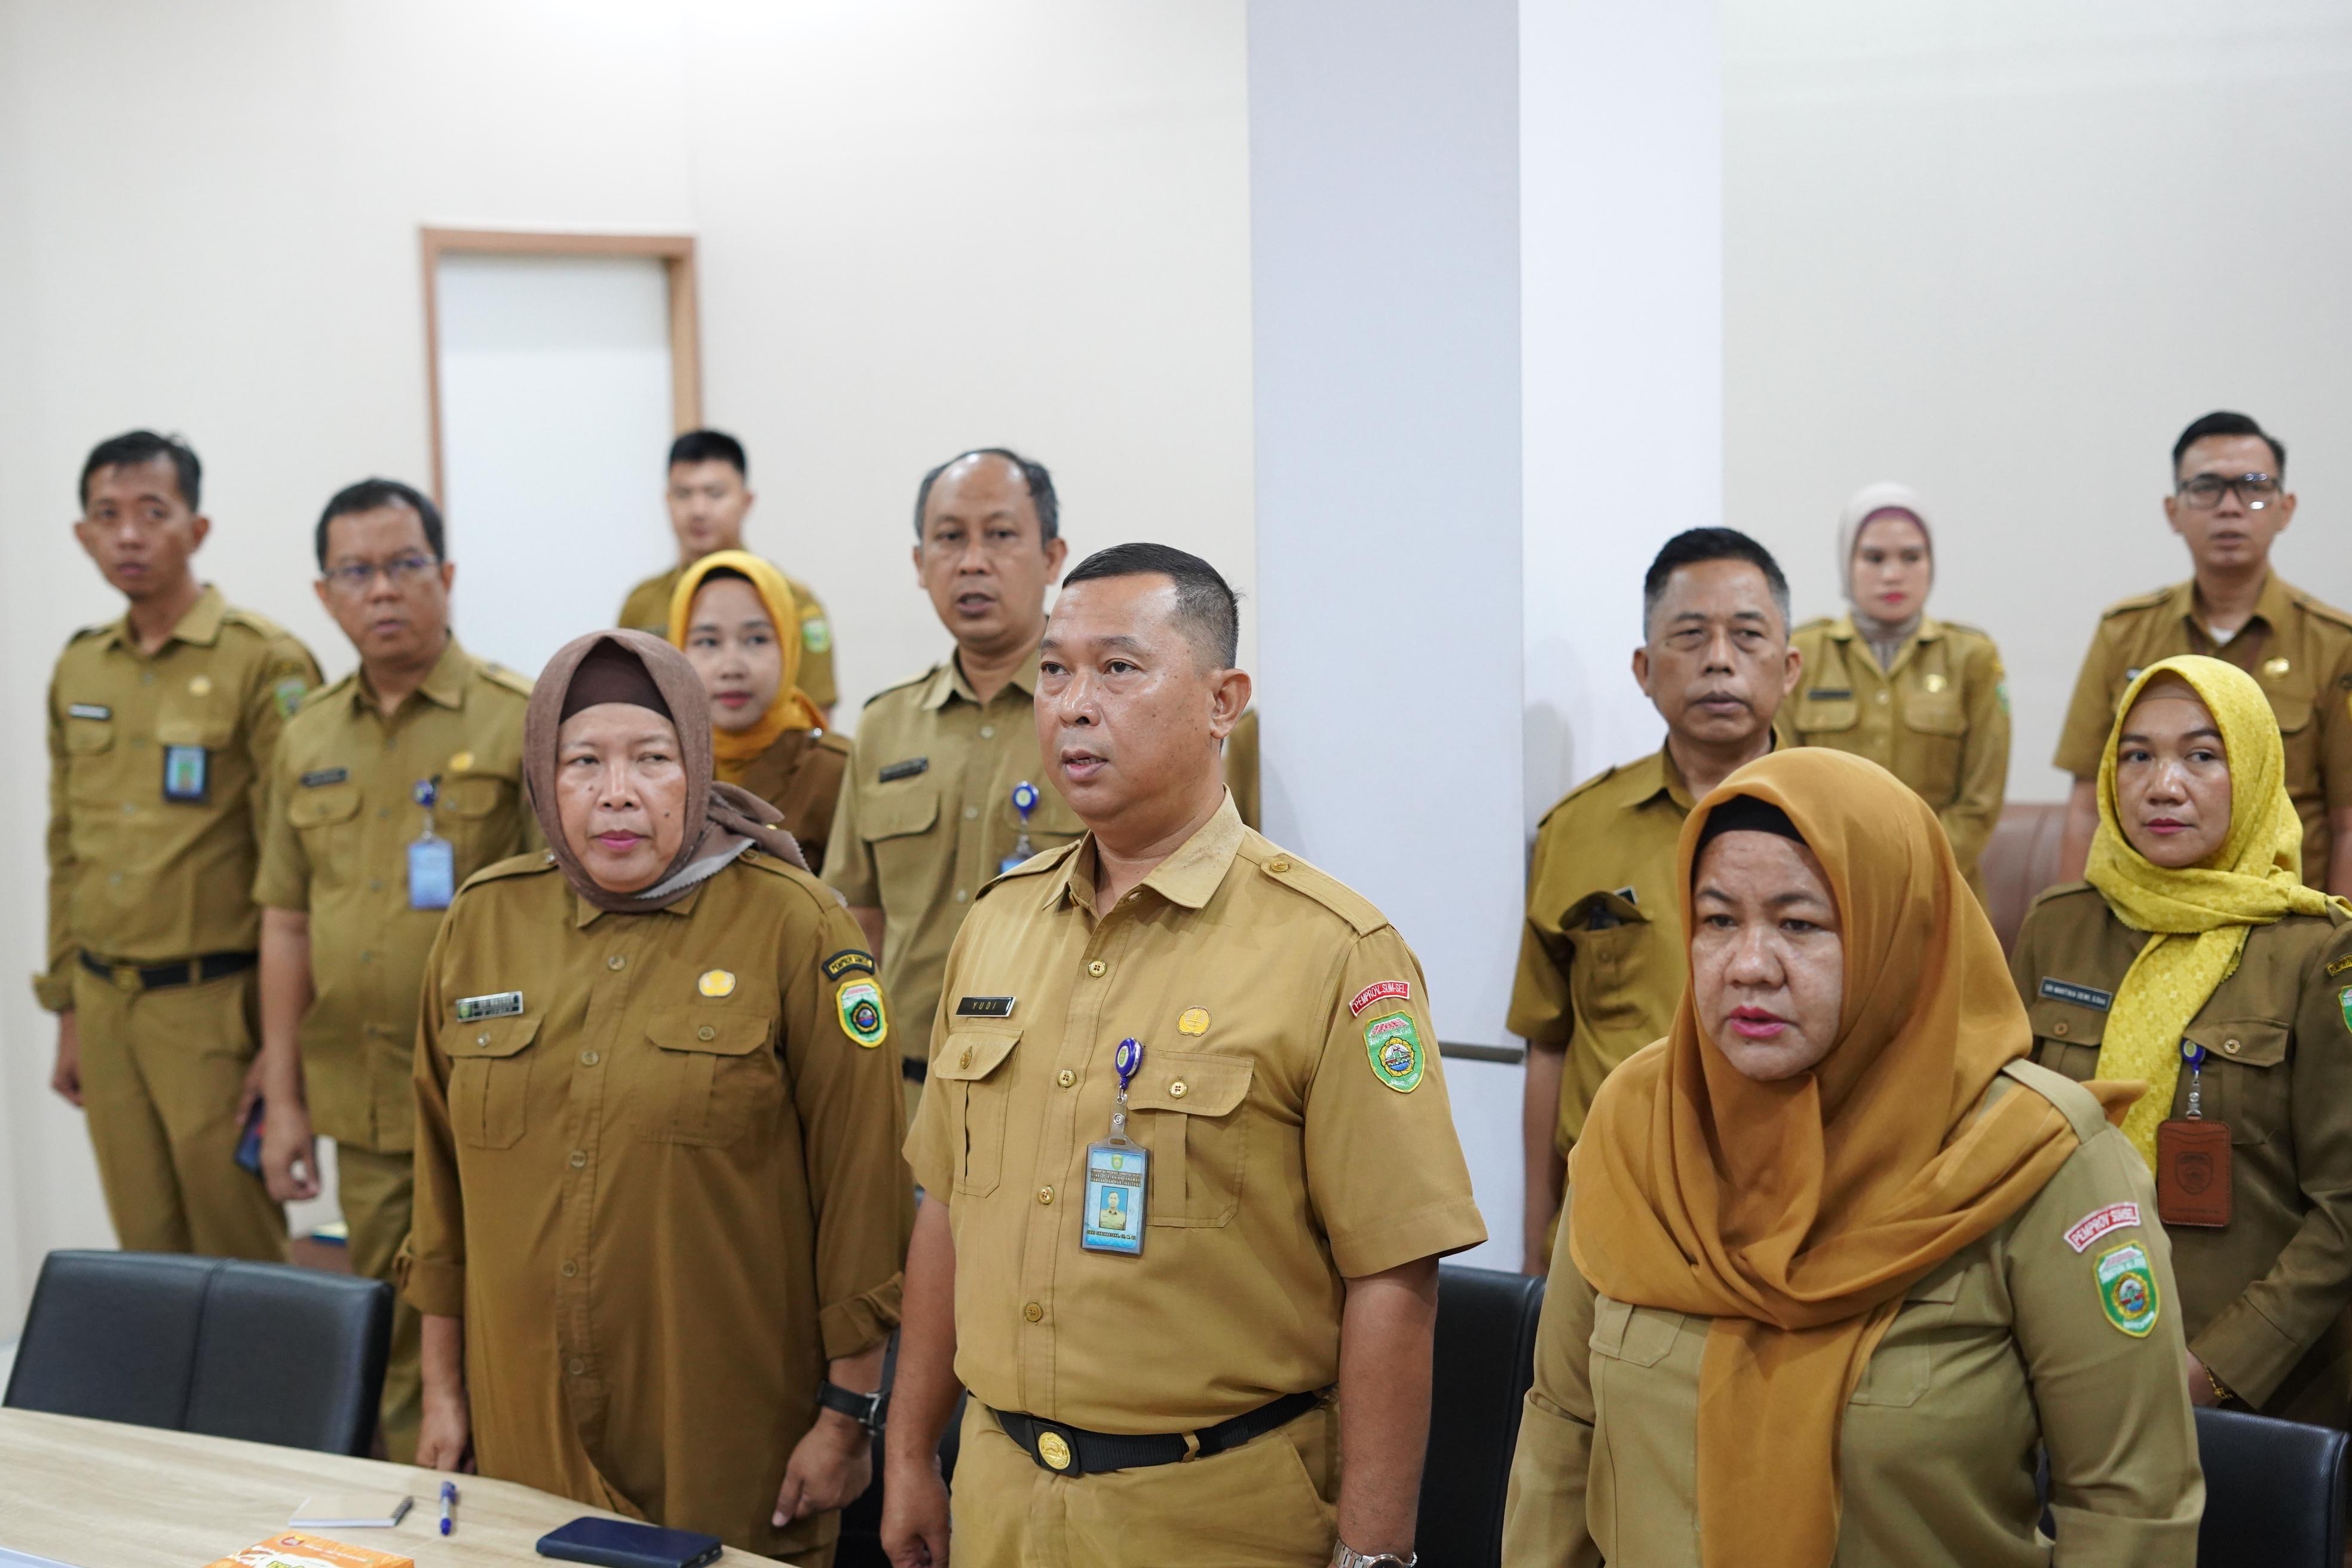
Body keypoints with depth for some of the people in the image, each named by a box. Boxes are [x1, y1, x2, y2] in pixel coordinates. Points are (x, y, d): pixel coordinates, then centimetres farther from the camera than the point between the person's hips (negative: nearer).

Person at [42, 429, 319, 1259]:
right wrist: (68, 1010, 15)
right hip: (104, 1005, 6)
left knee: (239, 1260, 1)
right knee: (147, 1258, 12)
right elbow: (67, 852, 17)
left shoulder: (264, 662, -9)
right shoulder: (79, 669, 11)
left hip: (214, 1005, -6)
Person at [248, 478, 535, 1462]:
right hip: (362, 1101, 5)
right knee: (390, 1340, 13)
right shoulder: (307, 740, 10)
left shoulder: (522, 721, -6)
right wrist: (283, 1098, 9)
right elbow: (287, 922, 12)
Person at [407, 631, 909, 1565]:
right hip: (527, 1430, 4)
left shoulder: (789, 926, -8)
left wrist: (848, 1415, -8)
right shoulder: (483, 921, 5)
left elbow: (861, 1180, -8)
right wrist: (443, 1385, 13)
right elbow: (444, 1174, 12)